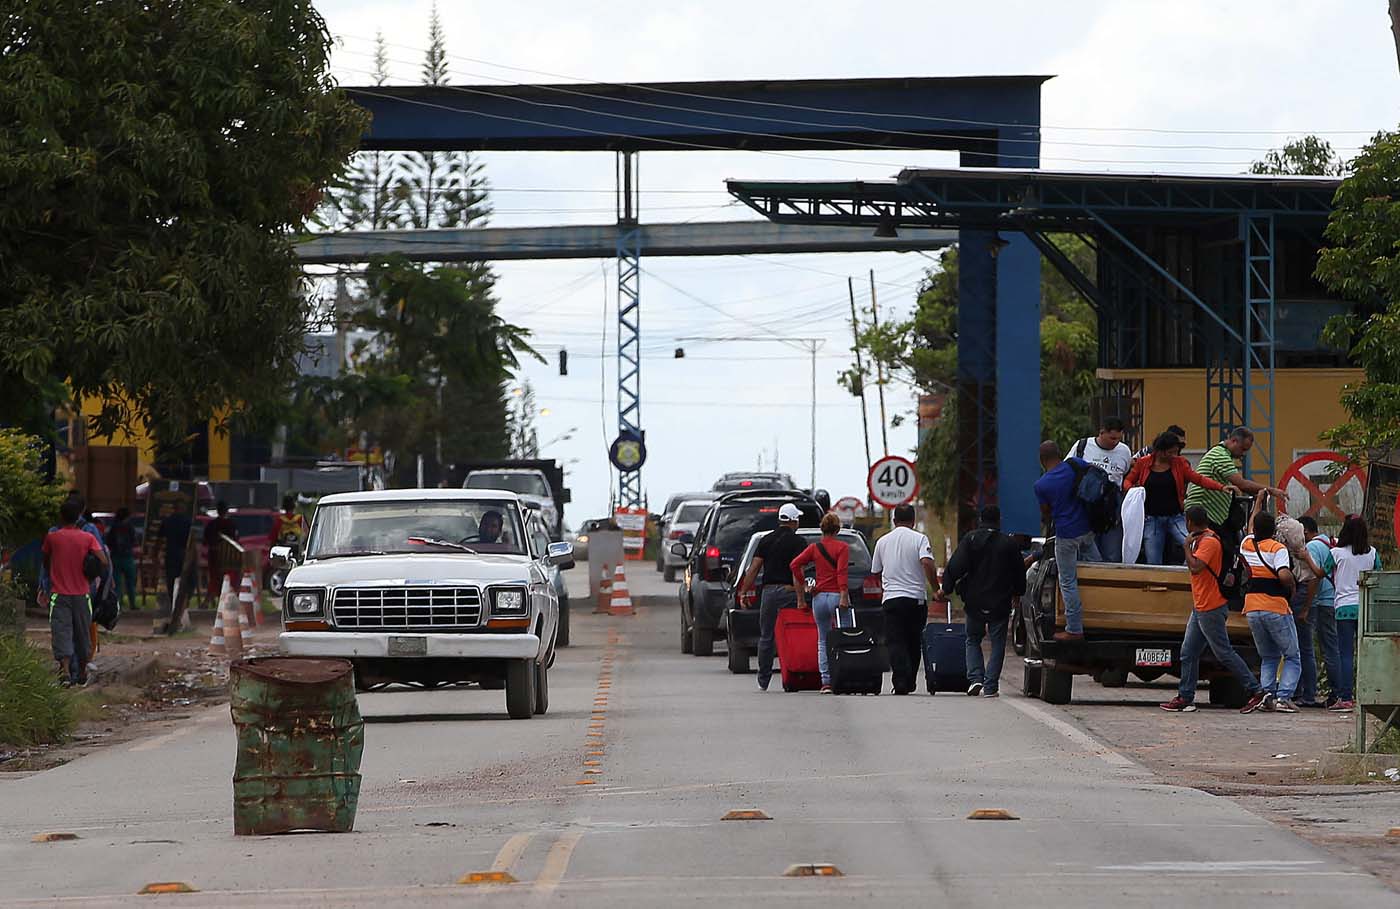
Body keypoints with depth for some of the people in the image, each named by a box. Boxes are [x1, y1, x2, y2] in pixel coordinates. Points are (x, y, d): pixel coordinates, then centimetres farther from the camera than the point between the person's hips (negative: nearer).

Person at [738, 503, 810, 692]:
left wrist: (744, 591, 5)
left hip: (768, 591, 4)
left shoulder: (766, 540, 9)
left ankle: (763, 681, 12)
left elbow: (754, 568, 3)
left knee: (766, 637, 10)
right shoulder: (797, 542, -4)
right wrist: (800, 597, -15)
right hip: (789, 591, -4)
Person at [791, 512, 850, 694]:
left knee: (823, 641, 10)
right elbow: (842, 572, -15)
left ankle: (825, 681, 1)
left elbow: (794, 565, -3)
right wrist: (844, 596, -20)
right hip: (837, 596, -3)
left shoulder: (814, 548, 7)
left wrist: (800, 596, 1)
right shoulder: (842, 547, -2)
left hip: (819, 597, 3)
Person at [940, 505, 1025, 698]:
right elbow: (1020, 572, 10)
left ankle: (975, 678, -2)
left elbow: (955, 567, -12)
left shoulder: (969, 540, -4)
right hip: (1000, 603, 0)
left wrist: (946, 588, -1)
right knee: (997, 645, 7)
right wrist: (1017, 594, 26)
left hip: (975, 602, 0)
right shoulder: (1010, 544, 1)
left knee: (973, 640, 15)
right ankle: (990, 686, 0)